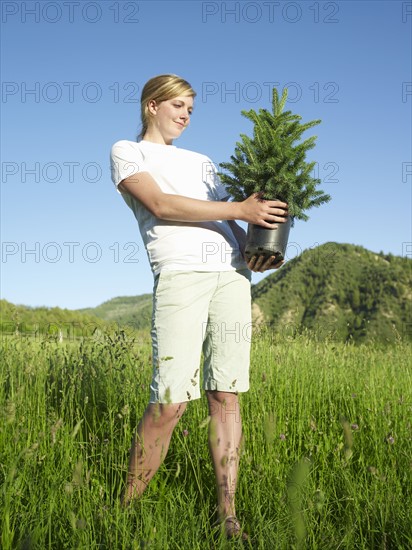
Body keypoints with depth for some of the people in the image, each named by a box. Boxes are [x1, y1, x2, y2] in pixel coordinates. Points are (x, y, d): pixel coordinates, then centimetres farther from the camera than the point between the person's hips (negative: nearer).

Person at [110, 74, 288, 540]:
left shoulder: (201, 162, 29)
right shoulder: (126, 152, 13)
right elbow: (160, 205, -5)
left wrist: (254, 250, 0)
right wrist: (241, 209, -9)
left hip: (232, 273, 5)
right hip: (180, 271, -5)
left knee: (225, 395, 1)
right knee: (169, 402, -12)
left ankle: (227, 514, 8)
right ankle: (127, 511, 5)